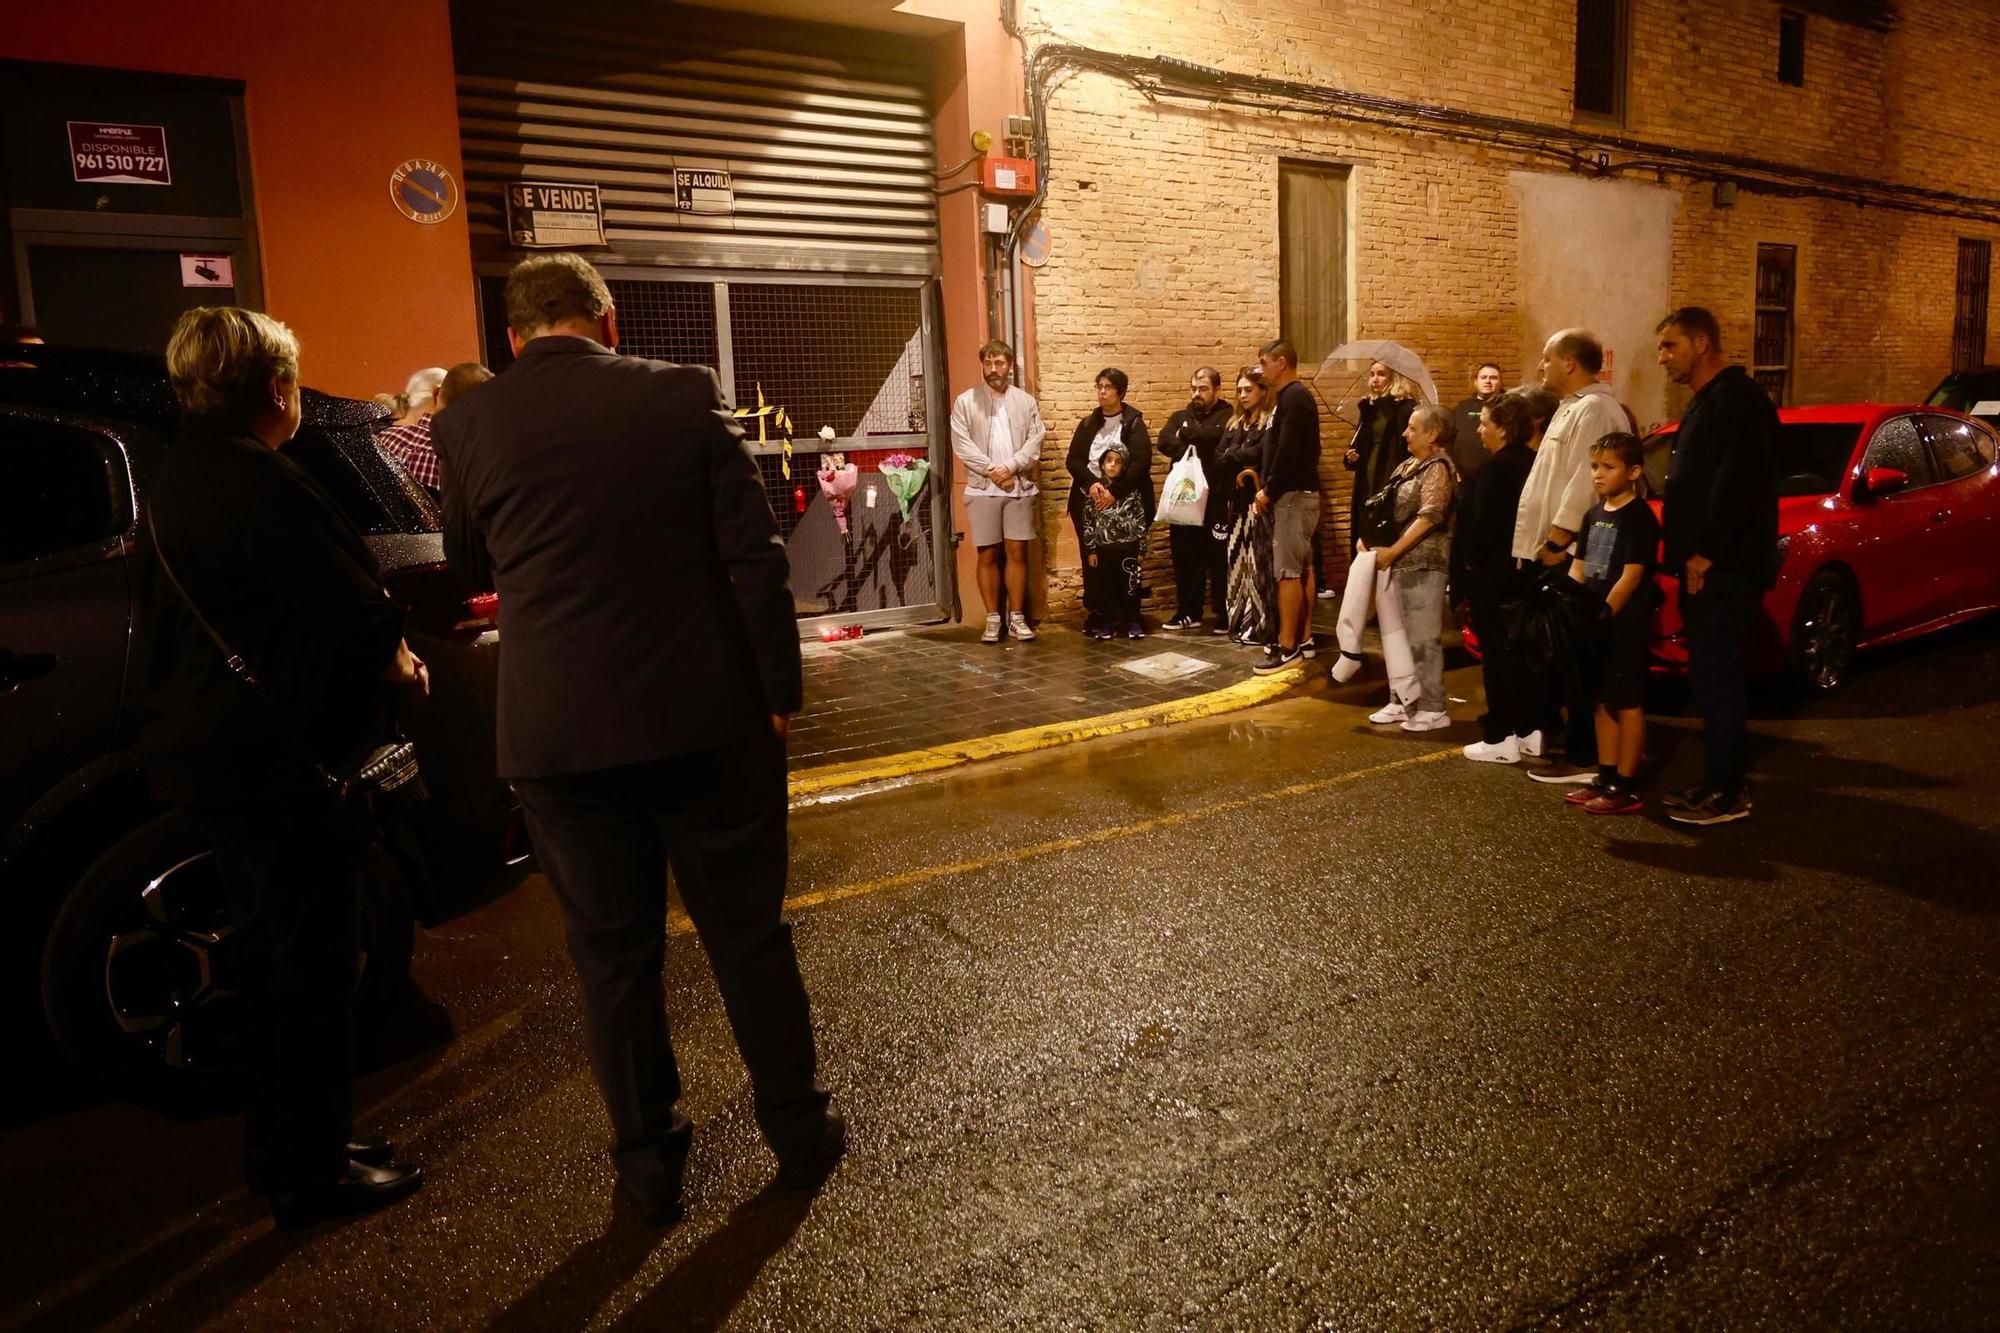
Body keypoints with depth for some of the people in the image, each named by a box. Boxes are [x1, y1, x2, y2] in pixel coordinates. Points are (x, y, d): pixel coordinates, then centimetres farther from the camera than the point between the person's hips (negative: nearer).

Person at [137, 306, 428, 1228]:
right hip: (272, 760, -10)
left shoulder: (175, 481, 12)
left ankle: (283, 1148, 33)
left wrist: (375, 652, 12)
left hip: (203, 751, 10)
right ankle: (312, 1170, 13)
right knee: (314, 962, 1)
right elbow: (353, 607, -22)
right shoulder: (259, 482, -19)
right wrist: (398, 662, -1)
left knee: (269, 952, 19)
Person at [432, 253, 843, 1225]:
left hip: (557, 736, 1)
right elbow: (753, 555, -7)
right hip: (706, 719, 0)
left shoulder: (470, 426, -2)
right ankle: (799, 1128, 28)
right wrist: (779, 690, 0)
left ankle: (649, 1160, 26)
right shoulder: (687, 395, -5)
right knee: (749, 933, 14)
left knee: (612, 953, 14)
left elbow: (470, 570, 13)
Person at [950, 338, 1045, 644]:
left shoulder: (1026, 401, 8)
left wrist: (1009, 467, -14)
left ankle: (1017, 617, 10)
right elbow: (961, 445, -5)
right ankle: (993, 618, 10)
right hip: (982, 490, -1)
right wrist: (992, 470, -13)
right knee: (987, 555, 2)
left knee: (1017, 552, 3)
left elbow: (1035, 442, 0)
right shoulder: (965, 401, 3)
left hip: (1019, 488, 1)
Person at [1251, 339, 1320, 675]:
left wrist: (1269, 491, -15)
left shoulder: (1294, 397, -14)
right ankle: (1302, 638, 19)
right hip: (1296, 493, 10)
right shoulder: (1290, 396, 16)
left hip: (1294, 494, -10)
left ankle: (1288, 647, -7)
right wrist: (1268, 485, 8)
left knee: (1287, 570, -9)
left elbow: (1287, 451, -22)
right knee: (1301, 567, 13)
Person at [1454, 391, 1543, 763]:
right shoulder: (1529, 461, 10)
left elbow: (1483, 521, -20)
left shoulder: (1498, 466, -18)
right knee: (1516, 652, 15)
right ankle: (1528, 731, 22)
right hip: (1520, 570, 9)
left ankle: (1500, 738, 2)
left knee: (1496, 653, -3)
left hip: (1492, 574, -9)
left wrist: (1470, 559, -7)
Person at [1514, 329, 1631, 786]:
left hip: (1571, 556, -11)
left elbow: (1584, 483, -23)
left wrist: (1556, 541, -22)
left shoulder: (1594, 409, -14)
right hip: (1554, 553, 11)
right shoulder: (1574, 407, 20)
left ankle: (1583, 757, -2)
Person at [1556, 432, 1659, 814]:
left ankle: (1626, 788, 2)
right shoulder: (1593, 515, 14)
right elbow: (1579, 567, 15)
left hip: (1626, 627, -8)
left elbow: (1631, 576, -17)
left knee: (1627, 704, -2)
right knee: (1602, 702, 13)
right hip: (1595, 625, 8)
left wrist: (1604, 613, -20)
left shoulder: (1639, 518, -11)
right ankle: (1606, 778, 22)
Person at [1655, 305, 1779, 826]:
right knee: (1710, 675, 12)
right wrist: (1689, 556, 15)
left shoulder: (1737, 398, -12)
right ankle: (1721, 779, 20)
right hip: (1705, 568, 10)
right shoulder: (1707, 401, 20)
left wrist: (1706, 554, -20)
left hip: (1725, 569, -10)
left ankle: (1727, 793, -1)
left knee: (1716, 676, -7)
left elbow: (1737, 485, -22)